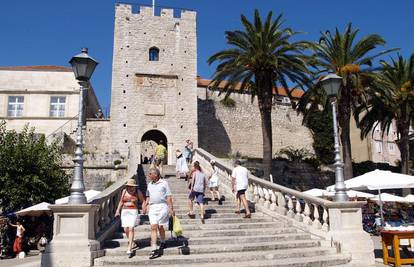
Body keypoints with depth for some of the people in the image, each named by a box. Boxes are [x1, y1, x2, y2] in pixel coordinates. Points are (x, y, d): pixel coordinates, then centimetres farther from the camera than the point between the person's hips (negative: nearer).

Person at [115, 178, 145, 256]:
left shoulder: (138, 192, -3)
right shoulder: (124, 191, 4)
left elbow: (143, 201, 4)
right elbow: (121, 201, 14)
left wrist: (143, 210, -9)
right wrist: (118, 210, 7)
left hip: (133, 212, -3)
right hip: (125, 211, 3)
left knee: (131, 229, -13)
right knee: (126, 229, 2)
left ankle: (129, 248, -12)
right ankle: (131, 241, 32)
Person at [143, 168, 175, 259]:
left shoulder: (164, 183, 0)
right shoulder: (149, 184, 15)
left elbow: (168, 197, -1)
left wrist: (171, 208, -4)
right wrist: (147, 205, 7)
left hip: (162, 206, -4)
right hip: (152, 207, 4)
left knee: (160, 227, 2)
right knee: (153, 227, -6)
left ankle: (163, 243, 29)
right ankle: (154, 249, -8)